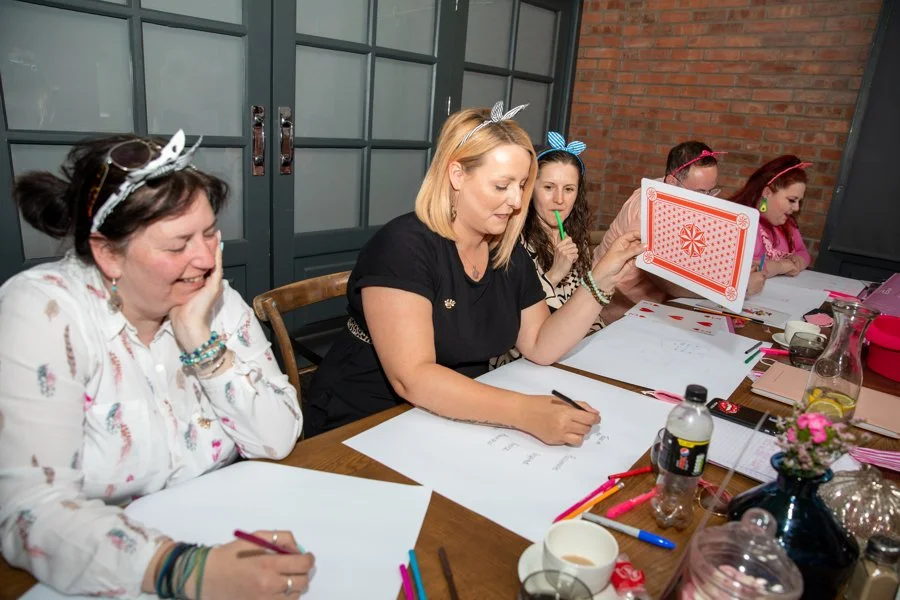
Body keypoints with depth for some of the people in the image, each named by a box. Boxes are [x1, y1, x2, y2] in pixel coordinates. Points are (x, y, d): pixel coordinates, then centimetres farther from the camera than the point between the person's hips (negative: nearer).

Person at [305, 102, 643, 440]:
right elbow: (412, 378, -30)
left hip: (454, 422, 7)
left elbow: (540, 347, 0)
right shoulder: (404, 245, -21)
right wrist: (523, 412, -38)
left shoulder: (508, 251, 2)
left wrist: (601, 279, -11)